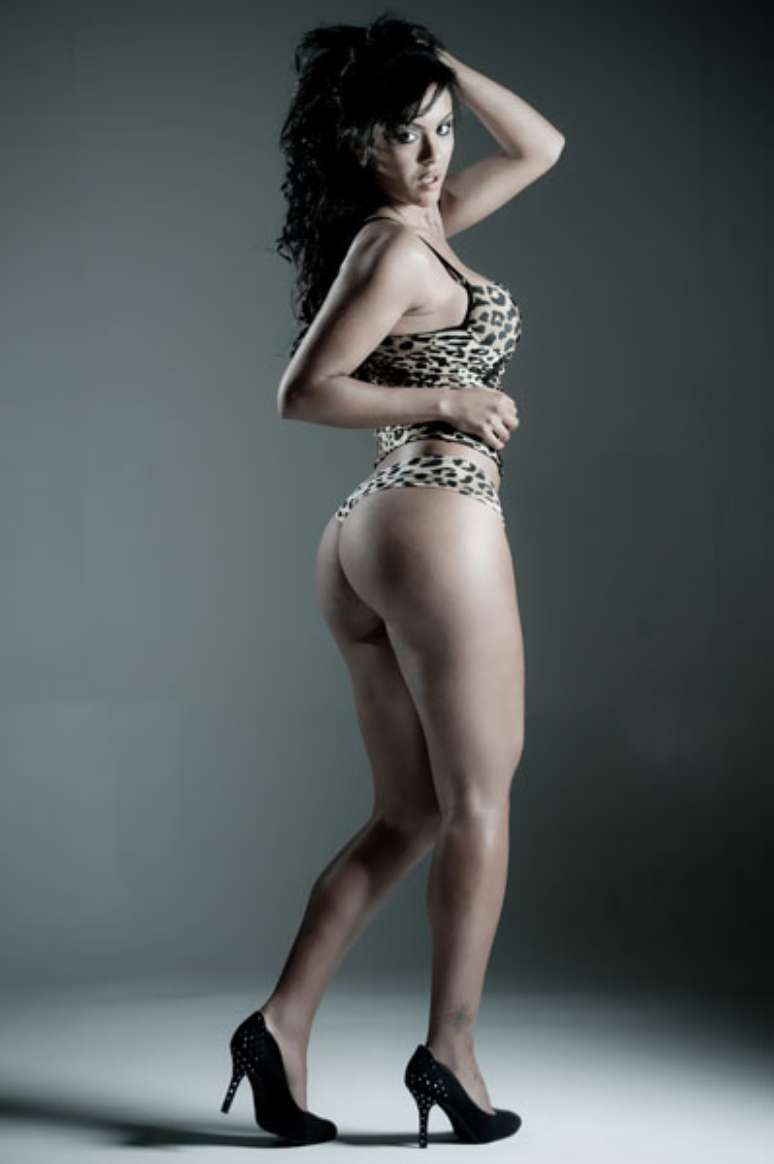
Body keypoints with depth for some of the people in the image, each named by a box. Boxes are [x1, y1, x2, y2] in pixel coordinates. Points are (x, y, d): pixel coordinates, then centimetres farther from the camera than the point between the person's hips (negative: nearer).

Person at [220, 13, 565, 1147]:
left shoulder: (414, 223, 17)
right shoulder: (395, 245, -8)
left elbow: (539, 146, 26)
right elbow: (305, 391, -16)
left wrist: (440, 63, 19)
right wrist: (450, 399, -12)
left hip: (364, 538, 9)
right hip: (439, 521, -9)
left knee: (408, 814, 11)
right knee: (479, 798, 1)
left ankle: (282, 1022, 5)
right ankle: (450, 1050, 6)